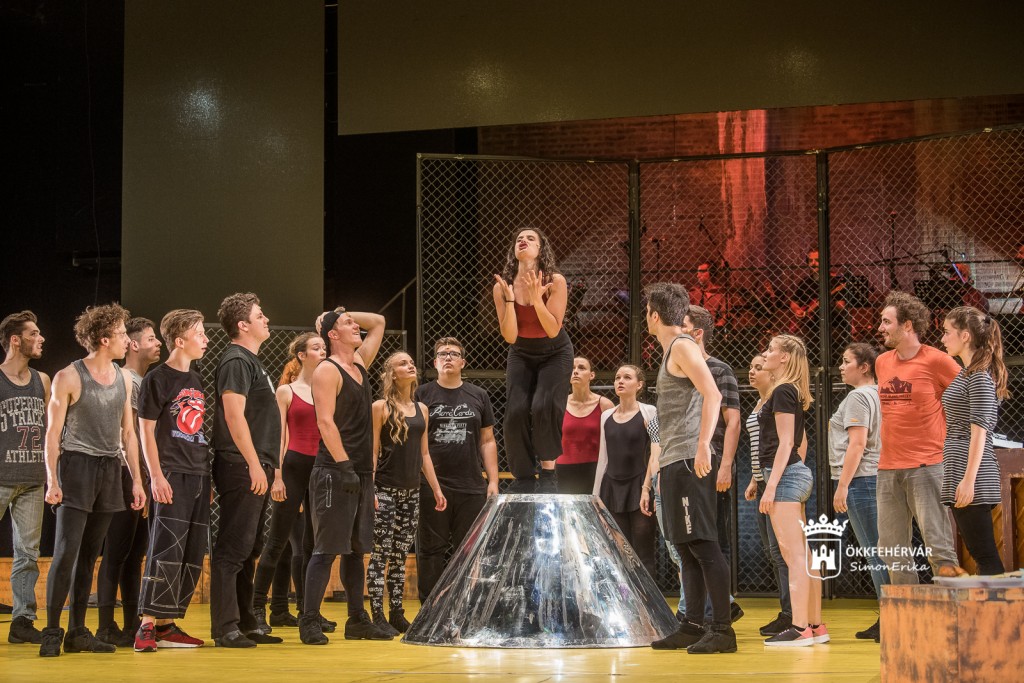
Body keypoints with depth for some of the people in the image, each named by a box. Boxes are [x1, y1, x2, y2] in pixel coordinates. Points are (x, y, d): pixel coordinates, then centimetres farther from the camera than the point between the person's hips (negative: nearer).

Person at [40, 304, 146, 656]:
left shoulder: (123, 378, 12)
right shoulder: (69, 378, -6)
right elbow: (53, 432, -6)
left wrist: (136, 479, 12)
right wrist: (52, 480, -14)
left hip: (110, 469, 6)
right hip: (77, 466, -6)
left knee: (89, 555, 8)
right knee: (66, 552, -11)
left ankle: (78, 632, 13)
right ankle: (52, 632, -6)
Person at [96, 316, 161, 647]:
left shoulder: (145, 381, 19)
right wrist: (138, 476, -20)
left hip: (143, 475, 9)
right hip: (128, 474, -9)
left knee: (135, 551, 10)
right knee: (118, 551, -7)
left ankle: (133, 624, 13)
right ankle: (107, 626, -5)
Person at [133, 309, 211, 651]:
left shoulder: (196, 380, 17)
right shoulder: (158, 379, -4)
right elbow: (146, 430, -7)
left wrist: (208, 475, 16)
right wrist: (156, 476, -15)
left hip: (199, 476, 8)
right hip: (172, 476, -8)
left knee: (193, 555, 5)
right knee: (167, 550, -14)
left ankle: (168, 625, 10)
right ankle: (147, 625, -11)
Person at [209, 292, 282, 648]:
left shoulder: (251, 361, 20)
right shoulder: (236, 361, -11)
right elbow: (234, 415, -20)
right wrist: (254, 465, -22)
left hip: (255, 469, 10)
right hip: (241, 468, -10)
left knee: (248, 550, 13)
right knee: (233, 549, -8)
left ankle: (245, 623, 20)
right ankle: (225, 629, -7)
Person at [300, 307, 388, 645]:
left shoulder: (360, 363, 16)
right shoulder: (327, 370, -8)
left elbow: (378, 322, 29)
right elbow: (326, 422, -16)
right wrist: (344, 465, -21)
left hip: (361, 473, 8)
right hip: (335, 473, -8)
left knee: (356, 549, 11)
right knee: (327, 550, -9)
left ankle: (357, 620, 17)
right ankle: (309, 621, -6)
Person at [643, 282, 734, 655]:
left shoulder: (683, 346, -9)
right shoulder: (671, 350, 20)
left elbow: (712, 395, -21)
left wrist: (702, 447, -27)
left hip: (688, 461, -10)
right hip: (673, 461, 10)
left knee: (703, 544, -10)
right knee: (687, 548, 11)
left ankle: (723, 629, -10)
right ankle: (693, 626, 14)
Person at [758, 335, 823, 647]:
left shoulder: (782, 392, -11)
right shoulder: (793, 392, 18)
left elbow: (784, 443, -16)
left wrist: (771, 486, -19)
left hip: (786, 475, -10)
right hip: (797, 473, 10)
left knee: (793, 554, -12)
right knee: (803, 555, 11)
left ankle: (800, 629, -14)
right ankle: (815, 625, 13)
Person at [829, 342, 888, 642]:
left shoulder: (858, 396, -10)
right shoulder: (877, 395, 18)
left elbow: (857, 443, -18)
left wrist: (842, 486, -18)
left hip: (860, 480, -10)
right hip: (877, 478, 10)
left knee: (874, 552, -9)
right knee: (879, 551, 11)